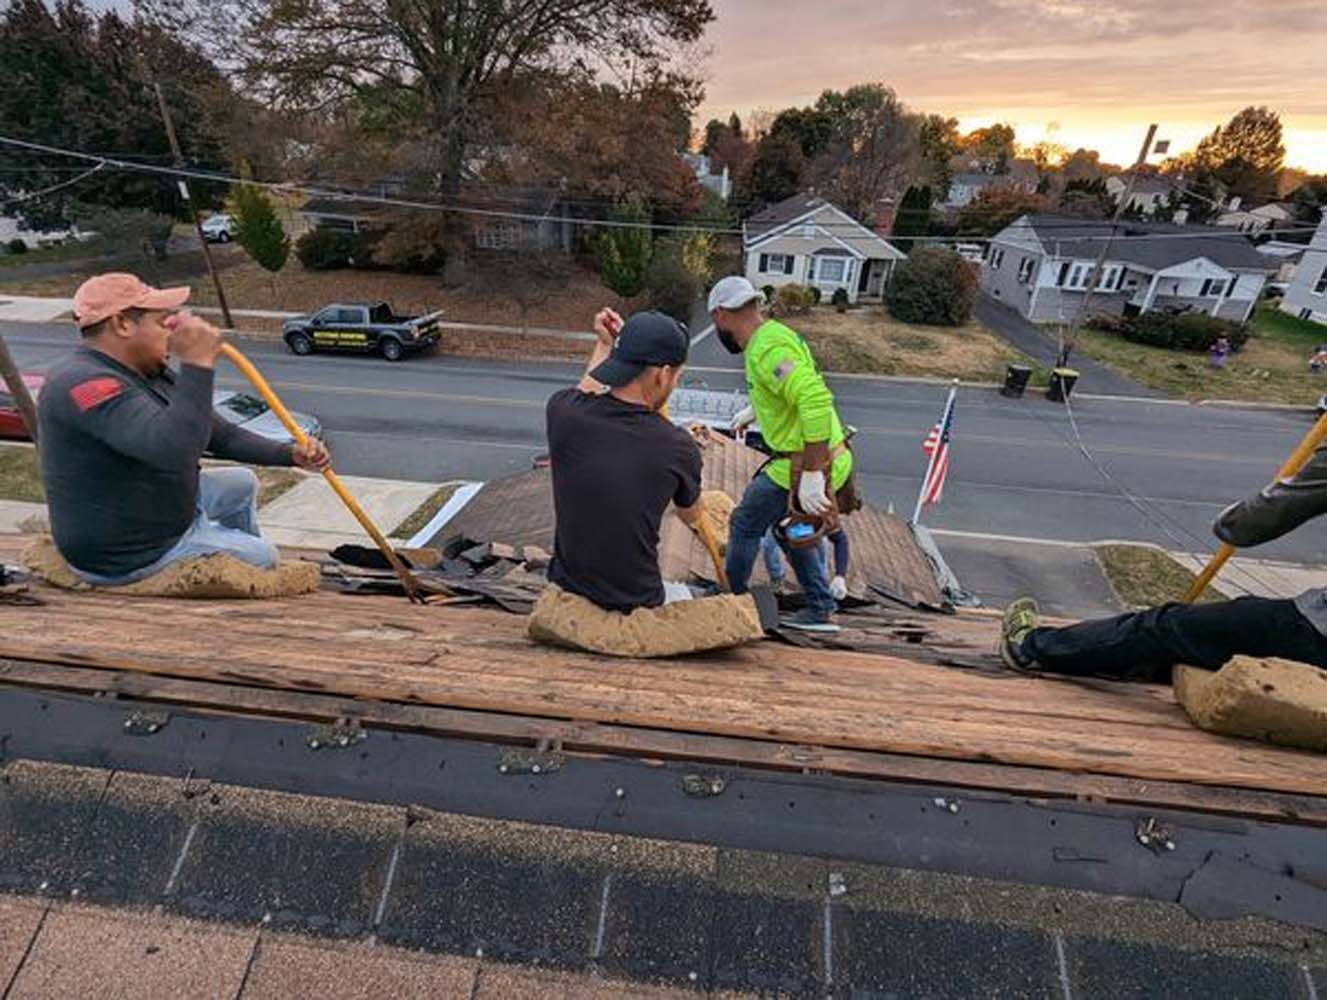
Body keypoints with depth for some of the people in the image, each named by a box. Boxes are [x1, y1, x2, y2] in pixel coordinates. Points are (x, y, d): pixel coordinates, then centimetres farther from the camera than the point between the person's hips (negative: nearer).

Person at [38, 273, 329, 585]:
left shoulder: (150, 376, 4)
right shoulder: (84, 382, -27)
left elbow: (222, 435, 7)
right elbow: (172, 450, -43)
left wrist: (290, 454, -3)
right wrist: (197, 364, -41)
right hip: (129, 556, -10)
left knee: (242, 484, 24)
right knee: (263, 558, 0)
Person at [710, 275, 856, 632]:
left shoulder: (768, 348, -21)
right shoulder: (772, 333, 12)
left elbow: (816, 400, -34)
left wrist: (811, 474, -33)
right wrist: (755, 409, 41)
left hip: (807, 464, -10)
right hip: (830, 458, 10)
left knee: (744, 525, 7)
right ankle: (822, 611, 32)